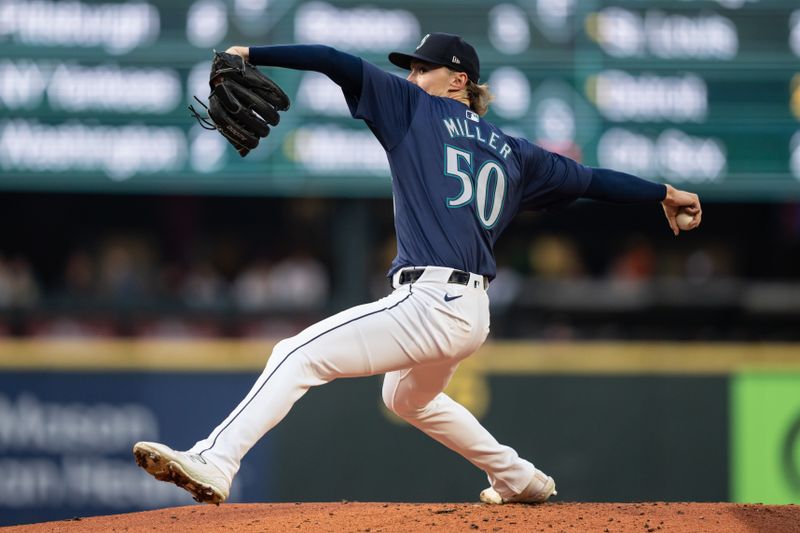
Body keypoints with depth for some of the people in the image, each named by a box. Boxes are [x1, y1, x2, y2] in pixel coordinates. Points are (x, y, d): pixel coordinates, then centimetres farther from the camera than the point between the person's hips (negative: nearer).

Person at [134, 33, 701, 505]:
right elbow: (590, 179, 25)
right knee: (408, 398, 36)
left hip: (430, 305, -9)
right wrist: (665, 194, 36)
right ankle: (520, 479, 42)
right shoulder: (512, 152, 20)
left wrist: (251, 54, -2)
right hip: (471, 313, 9)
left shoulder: (418, 109, 3)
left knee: (297, 356, -14)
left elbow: (336, 63, -4)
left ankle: (214, 463, -30)